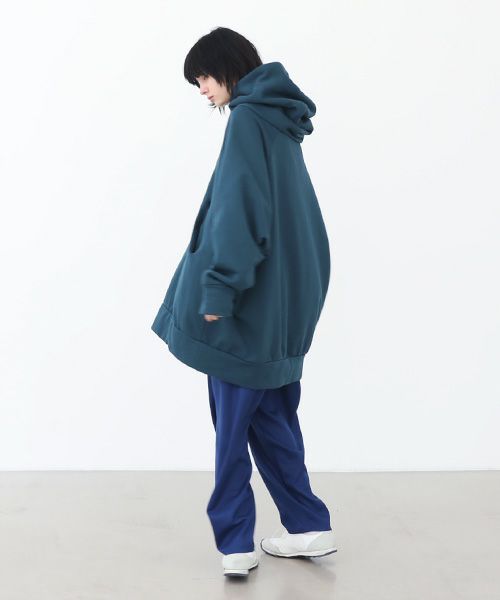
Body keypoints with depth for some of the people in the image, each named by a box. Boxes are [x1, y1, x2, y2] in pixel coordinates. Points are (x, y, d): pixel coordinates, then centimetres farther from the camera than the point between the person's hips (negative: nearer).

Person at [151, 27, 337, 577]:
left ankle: (235, 542, 7)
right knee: (271, 418, 14)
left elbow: (238, 209, -21)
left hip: (252, 303, -9)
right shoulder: (279, 121, 16)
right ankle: (309, 528, 18)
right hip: (286, 302, 9)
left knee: (233, 419, 1)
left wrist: (219, 289, -20)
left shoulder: (248, 118, -11)